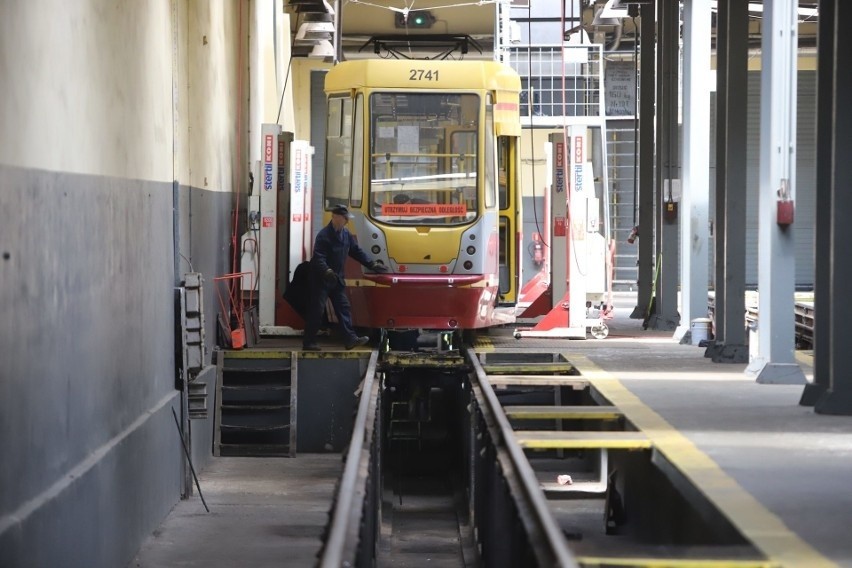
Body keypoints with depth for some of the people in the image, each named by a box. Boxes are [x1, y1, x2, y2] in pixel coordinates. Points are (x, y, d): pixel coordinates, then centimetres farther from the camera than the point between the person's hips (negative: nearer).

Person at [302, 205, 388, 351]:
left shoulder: (346, 234, 8)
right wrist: (327, 271, -41)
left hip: (337, 279, 8)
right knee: (316, 311, -5)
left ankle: (350, 339, 2)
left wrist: (372, 264, 10)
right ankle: (308, 343, 0)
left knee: (343, 307, 3)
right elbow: (318, 257, -25)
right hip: (321, 279, -8)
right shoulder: (324, 235, -18)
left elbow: (356, 251, 15)